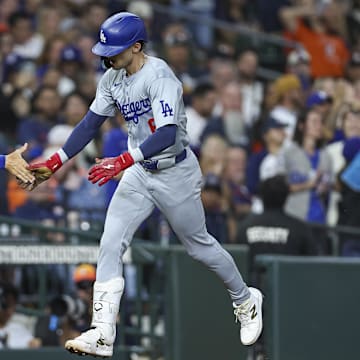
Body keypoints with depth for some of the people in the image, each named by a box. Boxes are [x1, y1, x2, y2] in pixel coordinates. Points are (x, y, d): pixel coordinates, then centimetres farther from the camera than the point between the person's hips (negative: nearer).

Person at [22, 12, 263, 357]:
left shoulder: (159, 77, -26)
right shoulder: (112, 79, -2)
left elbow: (167, 135, -36)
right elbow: (90, 123, 4)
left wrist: (122, 162, -44)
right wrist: (54, 163, -4)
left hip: (176, 173, -7)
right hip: (140, 173, 7)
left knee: (199, 245, 10)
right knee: (110, 244, -7)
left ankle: (245, 301, 37)